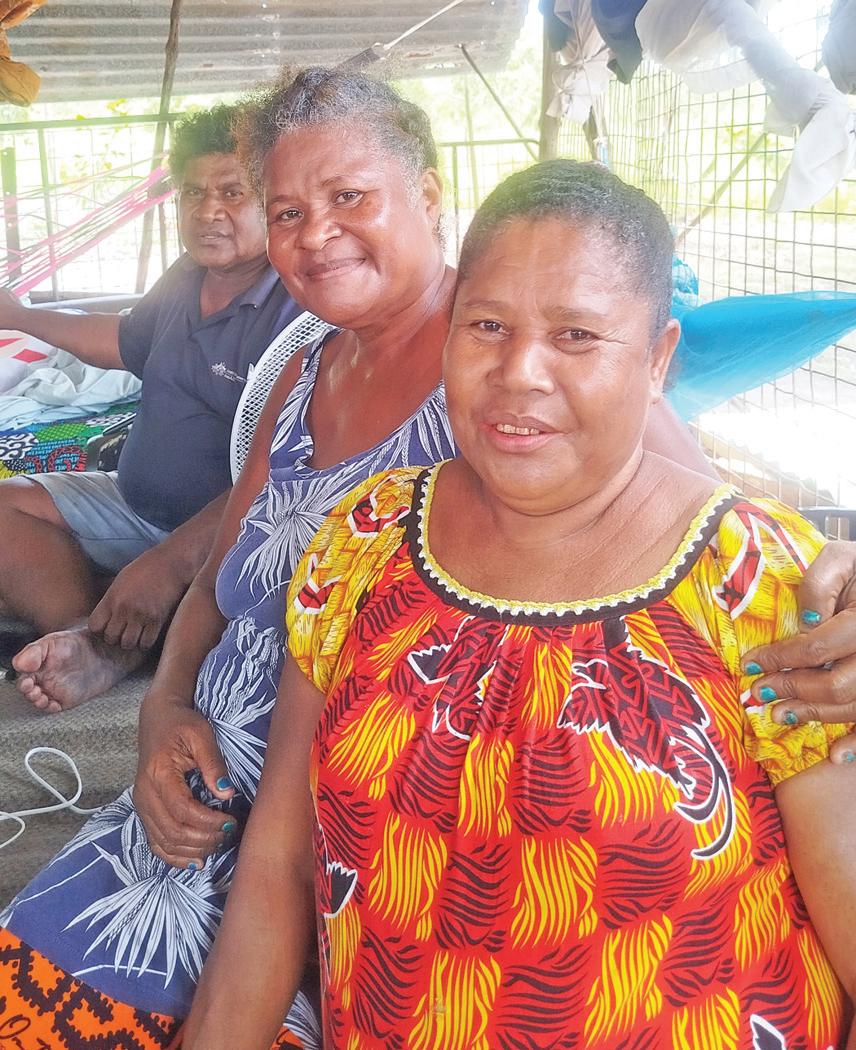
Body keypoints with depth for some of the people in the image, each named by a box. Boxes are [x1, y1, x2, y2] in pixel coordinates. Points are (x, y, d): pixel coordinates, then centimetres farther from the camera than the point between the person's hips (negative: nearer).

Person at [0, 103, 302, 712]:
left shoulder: (300, 311, -20)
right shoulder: (186, 280, 6)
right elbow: (125, 342, 30)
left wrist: (170, 562, -32)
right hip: (134, 505, 9)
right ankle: (92, 640, -28)